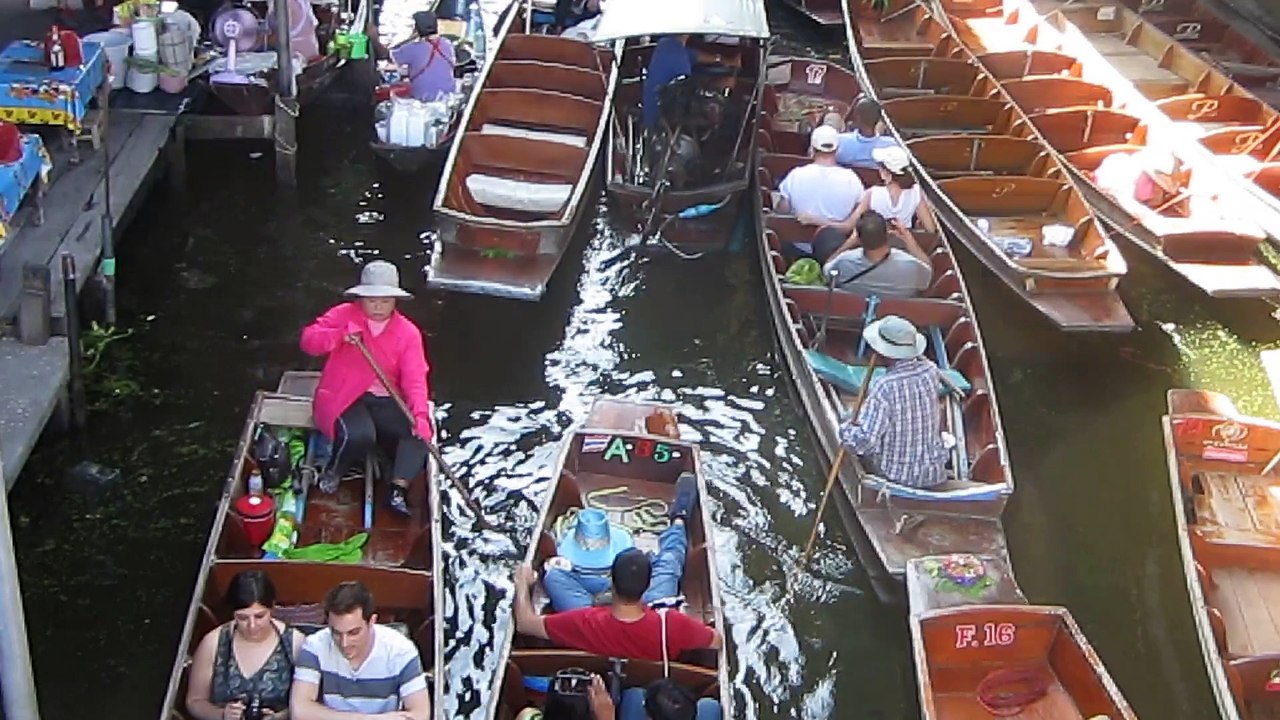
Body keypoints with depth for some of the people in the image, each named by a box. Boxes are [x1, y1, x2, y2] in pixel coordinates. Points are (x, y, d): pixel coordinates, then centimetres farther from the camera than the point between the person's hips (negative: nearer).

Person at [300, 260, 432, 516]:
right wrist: (340, 335, -28)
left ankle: (398, 490, -20)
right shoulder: (344, 315, -1)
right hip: (344, 398, -3)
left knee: (420, 431, -23)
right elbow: (309, 340, -9)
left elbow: (415, 379, -10)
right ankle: (333, 471, -1)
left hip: (386, 401, 3)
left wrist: (420, 414, -27)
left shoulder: (408, 332, -1)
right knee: (360, 435, -33)